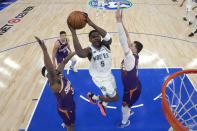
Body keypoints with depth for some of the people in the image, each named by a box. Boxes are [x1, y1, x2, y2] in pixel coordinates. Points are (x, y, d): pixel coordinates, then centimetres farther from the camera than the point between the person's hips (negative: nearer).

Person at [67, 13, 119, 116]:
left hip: (108, 74, 6)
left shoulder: (105, 45, -14)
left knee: (111, 93, 27)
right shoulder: (90, 50, -25)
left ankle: (103, 104, 60)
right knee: (115, 98, -2)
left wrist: (92, 24, -50)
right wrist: (73, 32, -54)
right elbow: (80, 53, -50)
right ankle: (94, 96, 20)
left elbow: (108, 38, -40)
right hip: (99, 78, -5)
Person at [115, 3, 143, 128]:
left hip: (132, 88, -8)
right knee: (126, 103, 33)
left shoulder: (131, 58, -35)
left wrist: (119, 21, -49)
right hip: (132, 85, 8)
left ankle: (125, 121, 41)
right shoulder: (134, 55, -12)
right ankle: (129, 111, 61)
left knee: (124, 106, 15)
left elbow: (123, 41, -46)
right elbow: (127, 38, -13)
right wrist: (121, 21, -21)